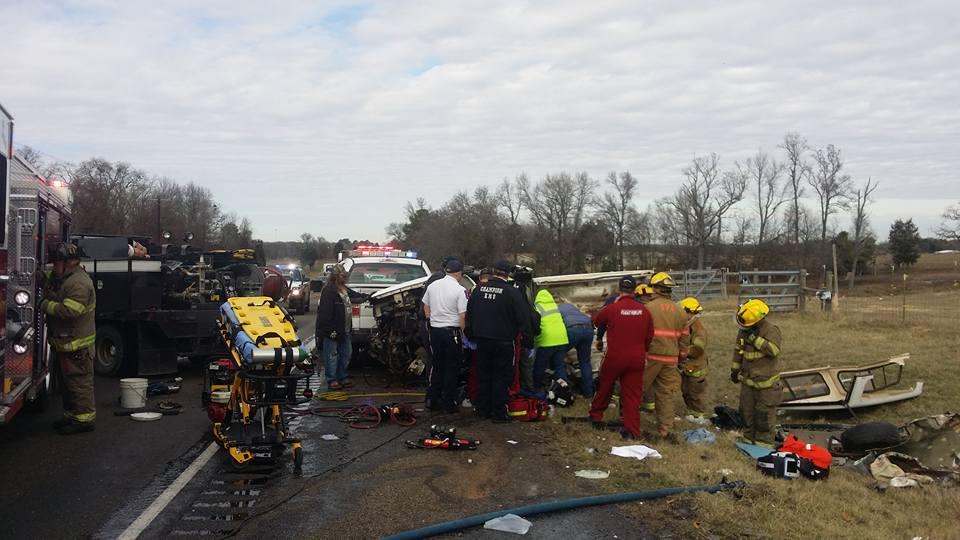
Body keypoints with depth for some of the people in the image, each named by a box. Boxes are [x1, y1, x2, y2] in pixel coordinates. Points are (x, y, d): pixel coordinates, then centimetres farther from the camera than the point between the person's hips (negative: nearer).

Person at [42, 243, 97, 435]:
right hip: (64, 342, 11)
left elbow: (69, 310, -28)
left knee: (79, 381, -5)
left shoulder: (79, 283, -21)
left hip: (76, 345, -11)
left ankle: (85, 418, 1)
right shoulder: (61, 278, 13)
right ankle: (71, 415, 29)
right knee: (68, 381, 18)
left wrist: (45, 305, -16)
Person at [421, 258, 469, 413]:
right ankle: (449, 403, 10)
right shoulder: (460, 290, -13)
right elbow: (462, 316, -14)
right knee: (452, 368, 6)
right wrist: (462, 332, -1)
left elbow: (426, 309, 14)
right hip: (452, 331, -5)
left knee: (436, 366, 16)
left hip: (434, 330, 5)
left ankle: (432, 400, 19)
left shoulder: (432, 286, 4)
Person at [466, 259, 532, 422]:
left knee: (483, 375, 15)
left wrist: (471, 336, 22)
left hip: (482, 340, 5)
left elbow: (469, 314, 12)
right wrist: (528, 342, -5)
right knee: (501, 377, 3)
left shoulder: (479, 289, 3)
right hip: (503, 342, -4)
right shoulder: (512, 292, -11)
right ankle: (499, 413, 5)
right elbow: (523, 319, -12)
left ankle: (483, 409, 23)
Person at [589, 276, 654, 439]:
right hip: (637, 359, 2)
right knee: (632, 394, 6)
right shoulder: (644, 311, -3)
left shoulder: (612, 308, -13)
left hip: (615, 357, -2)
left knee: (605, 386, 21)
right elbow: (649, 336, 5)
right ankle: (632, 431, 3)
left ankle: (596, 415, 36)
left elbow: (596, 320, 5)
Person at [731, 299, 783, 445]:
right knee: (747, 409, 14)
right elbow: (738, 350, 13)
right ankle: (750, 436, 29)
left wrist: (755, 338, -31)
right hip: (748, 378, 6)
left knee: (765, 412, 1)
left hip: (766, 380, -6)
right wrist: (735, 369, 17)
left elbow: (774, 350, -32)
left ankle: (765, 441, 11)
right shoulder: (744, 330, 2)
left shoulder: (771, 330, -17)